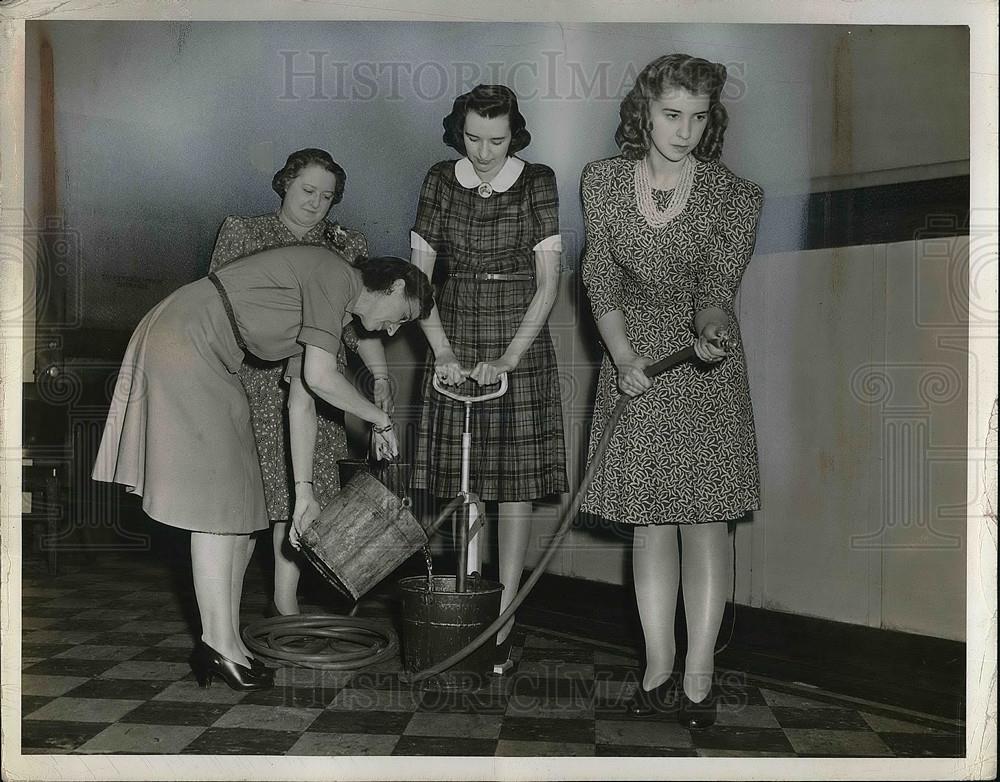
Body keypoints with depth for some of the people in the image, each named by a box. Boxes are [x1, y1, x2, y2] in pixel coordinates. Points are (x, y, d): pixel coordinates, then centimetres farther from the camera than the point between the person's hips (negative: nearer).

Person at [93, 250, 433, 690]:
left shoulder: (331, 307, 17)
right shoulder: (335, 275, -11)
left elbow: (301, 404, 17)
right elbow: (320, 377, -19)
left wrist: (303, 490, 15)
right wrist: (378, 418, -3)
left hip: (202, 357, 10)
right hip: (185, 342, -10)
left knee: (234, 499, 6)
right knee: (217, 496, -10)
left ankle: (223, 642, 9)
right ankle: (221, 644, -5)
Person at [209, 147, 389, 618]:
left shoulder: (345, 248, 11)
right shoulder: (243, 233, 6)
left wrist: (380, 376, -8)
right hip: (252, 382, -2)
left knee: (298, 494, 3)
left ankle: (284, 604, 16)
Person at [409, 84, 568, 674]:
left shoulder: (537, 183, -4)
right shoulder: (441, 181, 2)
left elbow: (548, 284, -8)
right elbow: (418, 275, 1)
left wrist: (506, 361, -16)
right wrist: (443, 353, -10)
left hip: (520, 344, -2)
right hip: (456, 343, 2)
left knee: (515, 483, -2)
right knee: (462, 483, 3)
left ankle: (502, 624, 6)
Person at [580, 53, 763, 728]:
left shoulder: (735, 196, -8)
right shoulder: (604, 181, -1)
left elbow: (718, 284, -16)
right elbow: (601, 278, -3)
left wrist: (712, 328, -39)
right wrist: (623, 355, -18)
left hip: (706, 366, -2)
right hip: (635, 357, 2)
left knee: (705, 515, -1)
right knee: (649, 519, 5)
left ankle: (698, 676, 7)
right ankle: (658, 666, 16)